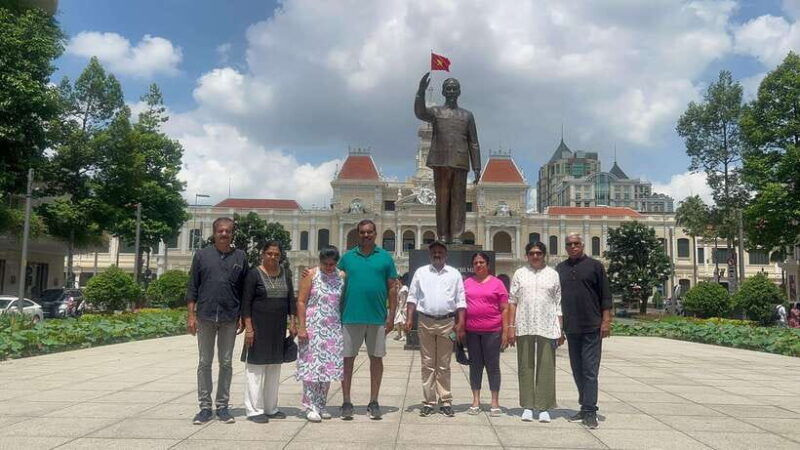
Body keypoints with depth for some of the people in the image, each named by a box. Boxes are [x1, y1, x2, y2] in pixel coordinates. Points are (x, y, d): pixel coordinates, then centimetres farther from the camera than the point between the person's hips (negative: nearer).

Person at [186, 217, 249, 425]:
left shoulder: (240, 257, 5)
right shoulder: (202, 255, 3)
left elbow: (245, 290, 7)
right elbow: (192, 287, 4)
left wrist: (242, 317, 3)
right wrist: (191, 315, -3)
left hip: (229, 319, 0)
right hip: (205, 316, 0)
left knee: (226, 363, 8)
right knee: (204, 363, 7)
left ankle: (222, 406, 18)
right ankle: (205, 406, 16)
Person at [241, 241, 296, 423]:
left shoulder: (285, 274, 10)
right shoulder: (254, 274, -5)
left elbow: (291, 299, 14)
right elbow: (246, 302, -8)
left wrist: (292, 323, 7)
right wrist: (248, 327, -14)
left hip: (278, 328, 5)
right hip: (258, 326, -5)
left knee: (274, 367, 10)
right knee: (256, 367, -1)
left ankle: (271, 408, 20)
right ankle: (254, 410, 7)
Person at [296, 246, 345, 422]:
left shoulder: (341, 277, 8)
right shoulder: (311, 275, -2)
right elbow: (301, 302, -4)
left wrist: (344, 327, 6)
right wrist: (301, 327, -11)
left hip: (333, 329, 3)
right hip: (313, 328, -3)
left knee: (329, 366, 4)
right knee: (311, 365, -4)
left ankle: (321, 405, 15)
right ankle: (311, 406, 4)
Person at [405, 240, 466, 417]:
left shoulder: (454, 274, 7)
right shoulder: (421, 272, 8)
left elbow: (461, 301, 4)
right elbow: (412, 297, 6)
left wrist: (460, 323, -4)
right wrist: (409, 318, -5)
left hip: (447, 322, 0)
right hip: (425, 322, 1)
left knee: (444, 365, 6)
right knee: (427, 364, 5)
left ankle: (446, 402, 12)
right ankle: (428, 402, 12)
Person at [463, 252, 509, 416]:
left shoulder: (497, 283, 2)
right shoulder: (467, 282, 10)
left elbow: (504, 309, 1)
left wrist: (505, 331, -4)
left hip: (492, 331, -3)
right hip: (472, 331, 3)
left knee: (493, 365, 3)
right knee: (475, 365, 9)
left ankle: (495, 402, 12)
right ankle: (476, 401, 18)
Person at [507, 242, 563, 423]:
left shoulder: (553, 275, 8)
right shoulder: (520, 274, 9)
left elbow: (559, 304, 7)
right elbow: (512, 302, 6)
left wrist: (560, 330, 1)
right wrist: (510, 326, -1)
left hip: (547, 327, 0)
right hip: (524, 327, 1)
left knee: (546, 367, 2)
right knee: (525, 367, 5)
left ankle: (544, 407, 10)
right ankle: (527, 406, 14)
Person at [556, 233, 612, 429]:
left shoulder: (594, 265, 1)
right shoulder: (560, 269, 12)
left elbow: (605, 295, -1)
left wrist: (606, 320, -8)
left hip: (592, 327, -5)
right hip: (571, 328, 5)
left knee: (590, 370, -5)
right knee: (577, 370, 10)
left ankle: (589, 411, -2)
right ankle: (585, 408, 20)